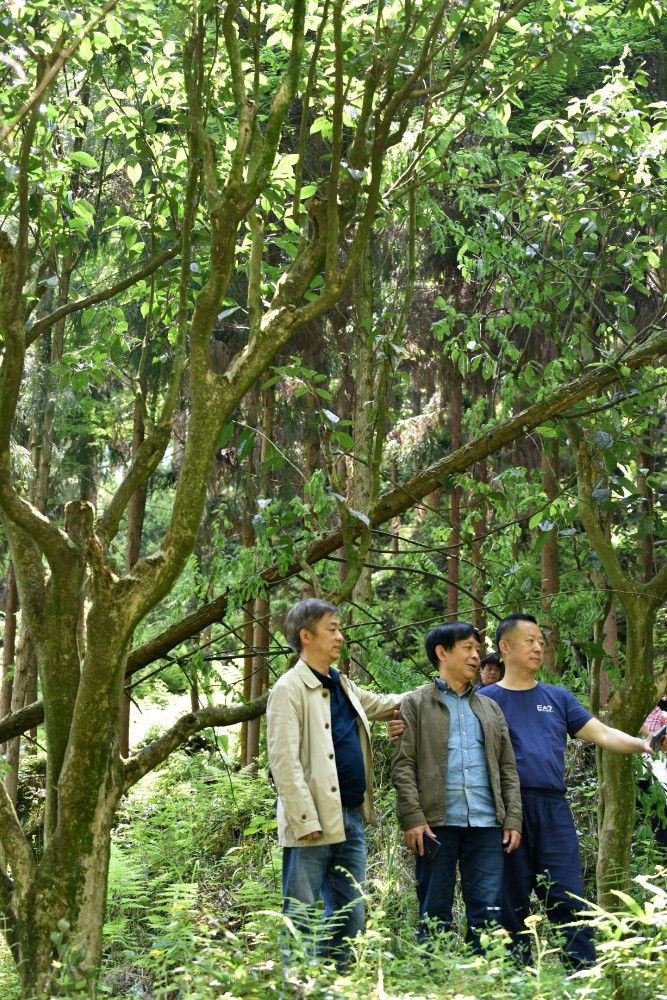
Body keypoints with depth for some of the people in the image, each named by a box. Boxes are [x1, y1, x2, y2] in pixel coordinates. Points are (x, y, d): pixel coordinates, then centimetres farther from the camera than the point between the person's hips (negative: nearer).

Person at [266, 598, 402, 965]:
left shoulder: (343, 686, 16)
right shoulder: (289, 689, -10)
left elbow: (378, 704, 36)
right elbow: (284, 762, -16)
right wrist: (306, 820, -22)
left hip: (350, 818, 9)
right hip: (314, 824, -8)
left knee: (350, 916, 12)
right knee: (302, 919, -3)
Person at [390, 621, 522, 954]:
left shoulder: (490, 709, 21)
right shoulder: (416, 704, 7)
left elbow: (508, 768, 17)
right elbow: (403, 766, -1)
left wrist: (513, 819, 6)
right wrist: (413, 817, -12)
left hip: (486, 825, 4)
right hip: (437, 824, -3)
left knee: (488, 914, 0)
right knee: (435, 916, 2)